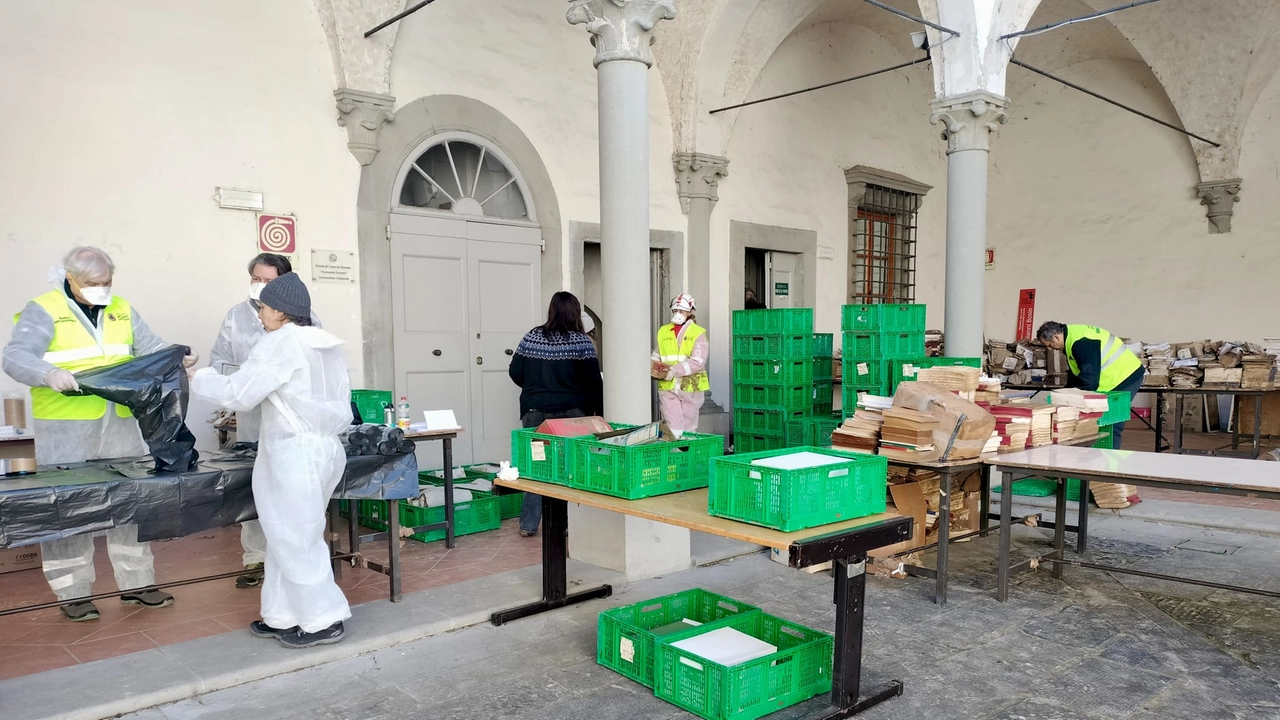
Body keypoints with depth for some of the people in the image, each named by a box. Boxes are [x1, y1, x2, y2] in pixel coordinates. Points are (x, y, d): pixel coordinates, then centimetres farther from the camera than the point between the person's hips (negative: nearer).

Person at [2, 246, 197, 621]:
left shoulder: (122, 310, 10)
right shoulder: (44, 311, -6)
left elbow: (152, 349, 7)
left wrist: (177, 358, -14)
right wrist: (50, 374, -37)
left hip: (120, 426, 5)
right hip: (65, 429, -5)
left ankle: (137, 583, 21)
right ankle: (73, 593, 15)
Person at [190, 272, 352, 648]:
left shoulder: (280, 343, -13)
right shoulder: (329, 346, 12)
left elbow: (237, 394, -10)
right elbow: (341, 408, 16)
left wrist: (200, 378, 5)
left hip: (294, 452, -9)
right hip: (323, 447, 9)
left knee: (296, 540, 1)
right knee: (287, 536, 16)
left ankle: (323, 621, 8)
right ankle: (284, 616, 22)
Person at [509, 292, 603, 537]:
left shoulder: (531, 337, 3)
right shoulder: (581, 341, -6)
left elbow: (515, 373, 6)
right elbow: (594, 382, -7)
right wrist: (600, 413, 2)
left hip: (535, 411, 3)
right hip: (572, 412, -3)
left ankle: (528, 525, 14)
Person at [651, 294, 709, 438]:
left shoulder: (698, 333, -2)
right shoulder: (663, 331, 11)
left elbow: (697, 362, -13)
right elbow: (656, 357, 17)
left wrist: (673, 371, -21)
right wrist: (655, 369, -6)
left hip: (690, 386, -2)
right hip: (667, 387, 2)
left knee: (688, 428, 8)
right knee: (672, 429, -1)